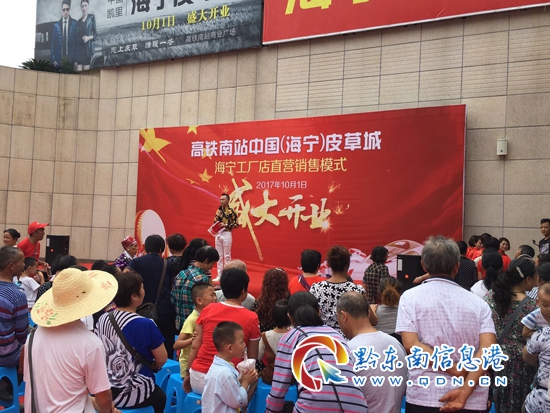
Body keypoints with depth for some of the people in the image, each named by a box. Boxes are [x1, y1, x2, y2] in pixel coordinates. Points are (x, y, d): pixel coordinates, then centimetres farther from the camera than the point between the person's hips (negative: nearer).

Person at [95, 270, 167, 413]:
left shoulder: (102, 319, -4)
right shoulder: (146, 324, -20)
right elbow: (162, 359, -10)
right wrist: (151, 365, 11)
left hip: (103, 391, 5)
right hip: (132, 395, -5)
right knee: (160, 396, 29)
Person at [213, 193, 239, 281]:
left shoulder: (231, 211, -8)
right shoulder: (218, 210, 11)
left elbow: (236, 223, -9)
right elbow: (215, 222, 11)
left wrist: (227, 225, -18)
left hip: (226, 234, -6)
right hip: (218, 234, 6)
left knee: (227, 255, -1)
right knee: (219, 256, 10)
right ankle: (219, 275, 16)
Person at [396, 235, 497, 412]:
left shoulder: (411, 297, -1)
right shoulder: (478, 302, 4)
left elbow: (411, 344, -13)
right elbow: (488, 349, -8)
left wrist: (455, 370, -11)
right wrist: (465, 391, -14)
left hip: (424, 398, -2)